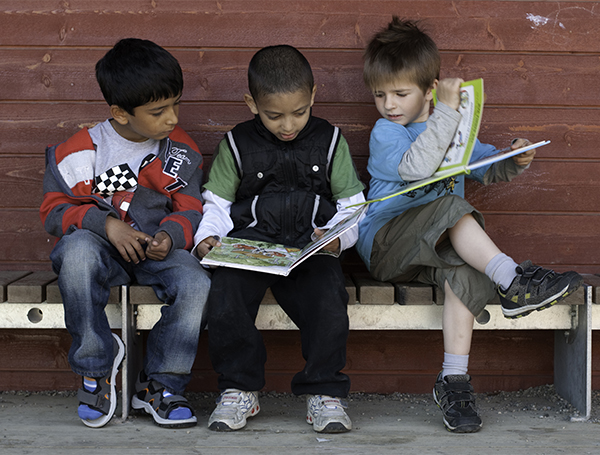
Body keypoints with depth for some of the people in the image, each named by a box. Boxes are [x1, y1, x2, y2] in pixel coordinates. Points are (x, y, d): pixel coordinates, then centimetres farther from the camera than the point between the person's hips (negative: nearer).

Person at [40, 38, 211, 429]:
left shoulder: (182, 151, 6)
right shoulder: (81, 152, -3)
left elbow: (191, 210, 6)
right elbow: (55, 210, -3)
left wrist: (170, 235, -18)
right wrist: (106, 224, -20)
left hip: (158, 249, 2)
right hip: (101, 247, -2)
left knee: (196, 283, -30)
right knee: (78, 251, -38)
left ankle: (161, 383, -9)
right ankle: (97, 362, -18)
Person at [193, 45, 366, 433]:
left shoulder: (330, 142, 10)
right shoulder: (236, 145, 9)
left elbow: (351, 205, 11)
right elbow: (217, 204, 14)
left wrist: (337, 237, -9)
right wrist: (207, 237, -7)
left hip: (313, 245, 0)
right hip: (251, 241, 0)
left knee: (328, 300, -30)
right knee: (226, 299, -29)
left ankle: (324, 391, -11)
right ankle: (240, 389, -10)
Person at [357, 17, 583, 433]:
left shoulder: (452, 129, 17)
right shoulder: (385, 132, -1)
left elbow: (487, 169, 24)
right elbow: (416, 166, -21)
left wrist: (515, 162, 1)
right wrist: (446, 112, -18)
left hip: (437, 248, 4)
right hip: (385, 244, -4)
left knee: (464, 273, -32)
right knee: (450, 207, -33)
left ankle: (454, 379, -32)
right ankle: (513, 281, -39)